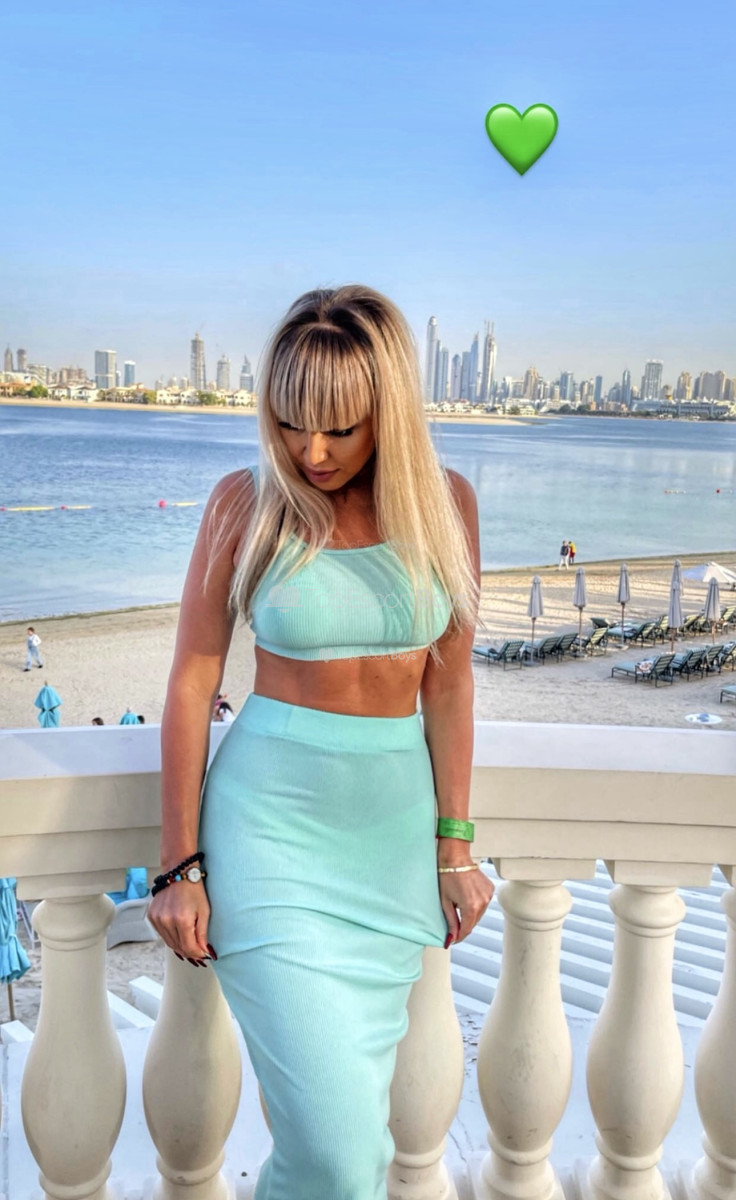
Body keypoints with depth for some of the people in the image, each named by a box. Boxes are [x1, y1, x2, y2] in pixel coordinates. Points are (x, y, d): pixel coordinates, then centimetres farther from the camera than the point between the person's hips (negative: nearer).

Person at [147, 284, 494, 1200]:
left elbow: (448, 682, 4)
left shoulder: (444, 503, 0)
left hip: (394, 823, 3)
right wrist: (179, 865, -4)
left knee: (356, 1113, 15)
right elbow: (191, 684, -4)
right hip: (270, 818, -3)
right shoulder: (247, 502, -7)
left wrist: (454, 846, 6)